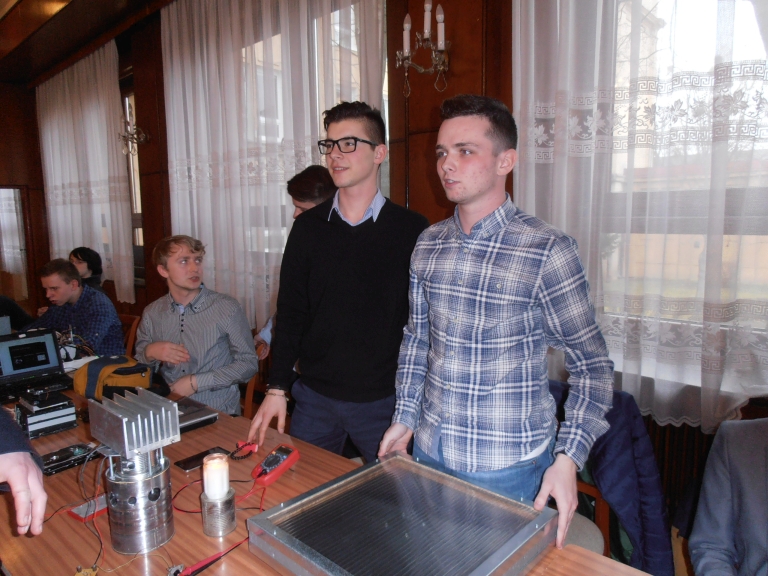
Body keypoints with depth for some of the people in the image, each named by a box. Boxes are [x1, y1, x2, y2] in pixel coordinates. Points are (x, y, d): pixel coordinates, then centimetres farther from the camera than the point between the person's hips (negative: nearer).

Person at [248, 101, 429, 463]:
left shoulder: (411, 230, -6)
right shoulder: (308, 227, 2)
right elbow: (290, 313, 5)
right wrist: (276, 389, 1)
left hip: (383, 401, -2)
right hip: (315, 397, 3)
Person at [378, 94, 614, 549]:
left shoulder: (547, 250, -16)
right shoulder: (428, 244, 0)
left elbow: (592, 365, -10)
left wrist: (569, 459, -18)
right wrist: (405, 418, 9)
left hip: (510, 466, -5)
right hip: (429, 451, 5)